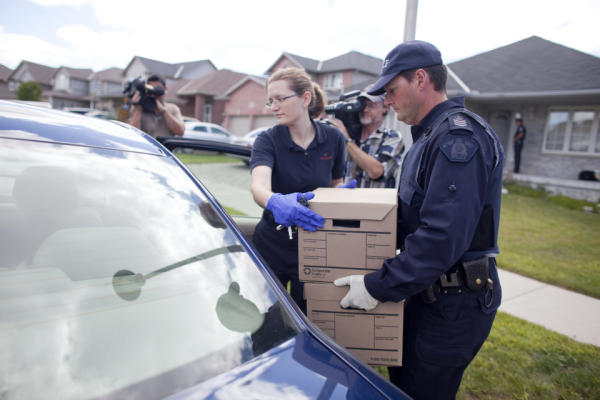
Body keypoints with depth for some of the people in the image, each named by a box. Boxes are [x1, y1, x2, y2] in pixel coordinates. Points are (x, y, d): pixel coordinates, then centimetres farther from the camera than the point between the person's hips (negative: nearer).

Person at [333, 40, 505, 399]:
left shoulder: (460, 136, -21)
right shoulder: (431, 135, 14)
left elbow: (442, 236, -29)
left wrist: (379, 286, -24)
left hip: (455, 302, -10)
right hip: (429, 292, 10)